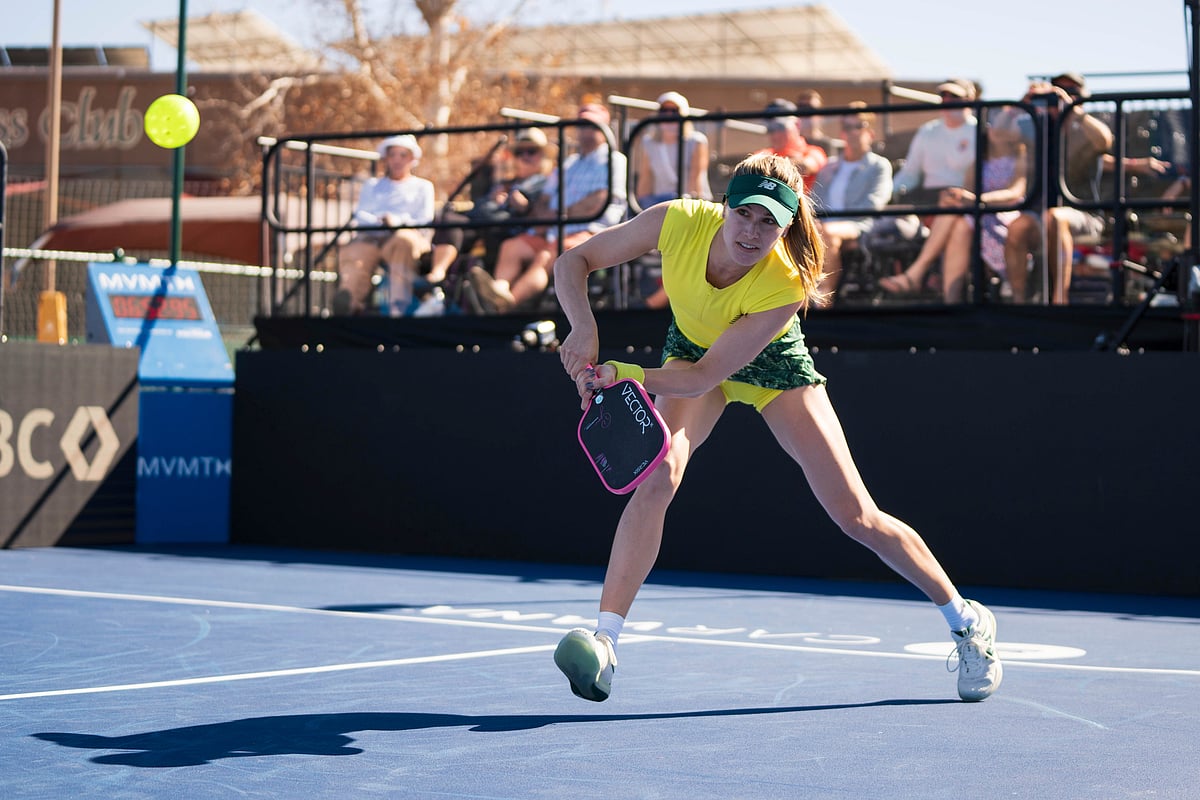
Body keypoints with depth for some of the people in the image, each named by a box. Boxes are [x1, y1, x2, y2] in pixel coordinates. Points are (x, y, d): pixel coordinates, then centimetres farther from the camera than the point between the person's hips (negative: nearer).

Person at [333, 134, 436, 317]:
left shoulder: (423, 186, 29)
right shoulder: (373, 185, 36)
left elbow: (425, 221, 11)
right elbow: (360, 215, 18)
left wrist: (398, 221, -10)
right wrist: (377, 221, -6)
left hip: (407, 233, -2)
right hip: (370, 236, 2)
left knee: (404, 242, -42)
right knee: (352, 253, -35)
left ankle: (398, 307, -56)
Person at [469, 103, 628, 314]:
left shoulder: (613, 160, 9)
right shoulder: (567, 164, 31)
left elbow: (598, 202, -6)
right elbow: (544, 200, 24)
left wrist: (557, 216, -5)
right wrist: (541, 216, -1)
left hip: (589, 232, -7)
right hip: (552, 233, 8)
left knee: (546, 257, -34)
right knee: (511, 247, -20)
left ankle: (505, 304, -59)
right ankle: (499, 290, -48)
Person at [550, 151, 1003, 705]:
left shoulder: (785, 287, -38)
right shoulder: (677, 221, -32)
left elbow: (705, 377, -36)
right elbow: (572, 262, -21)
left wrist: (623, 373, -48)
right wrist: (584, 328, -38)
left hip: (772, 365, -2)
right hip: (690, 350, 2)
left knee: (857, 516, -4)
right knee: (659, 474, -27)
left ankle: (967, 622, 15)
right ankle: (604, 642, -25)